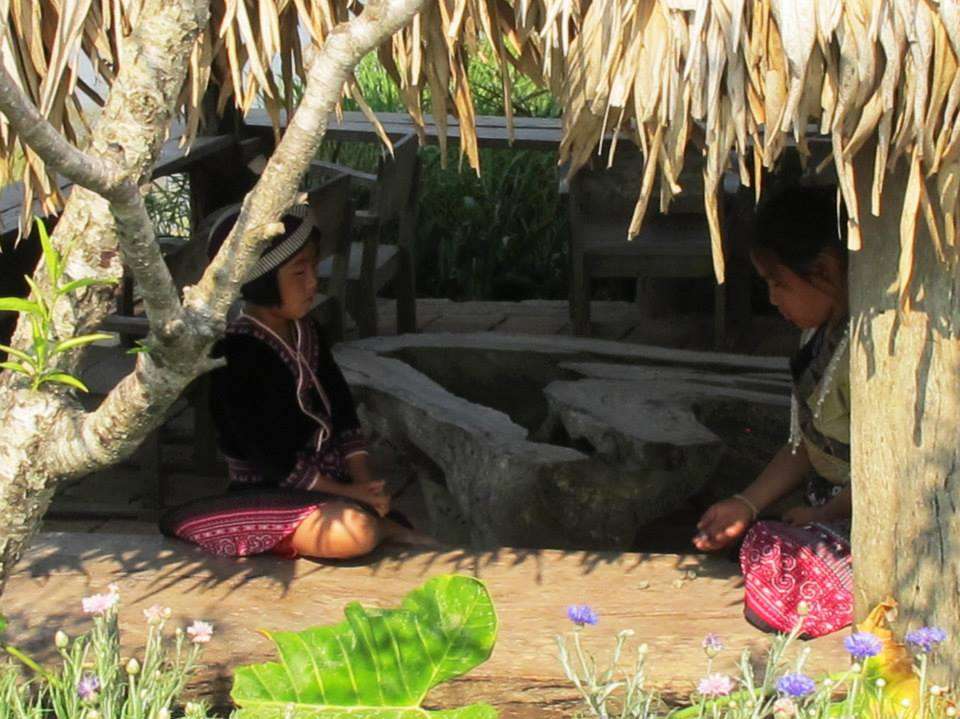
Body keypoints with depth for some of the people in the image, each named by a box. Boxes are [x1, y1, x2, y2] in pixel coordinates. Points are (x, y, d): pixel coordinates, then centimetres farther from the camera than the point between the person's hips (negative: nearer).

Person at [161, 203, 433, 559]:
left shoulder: (306, 332, 7)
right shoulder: (237, 353, -20)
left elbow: (343, 415, 9)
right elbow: (272, 458, -20)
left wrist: (364, 481, -6)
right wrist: (349, 494, -16)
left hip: (324, 482, 7)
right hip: (268, 497, -7)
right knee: (356, 531, -32)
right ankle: (386, 527, -5)